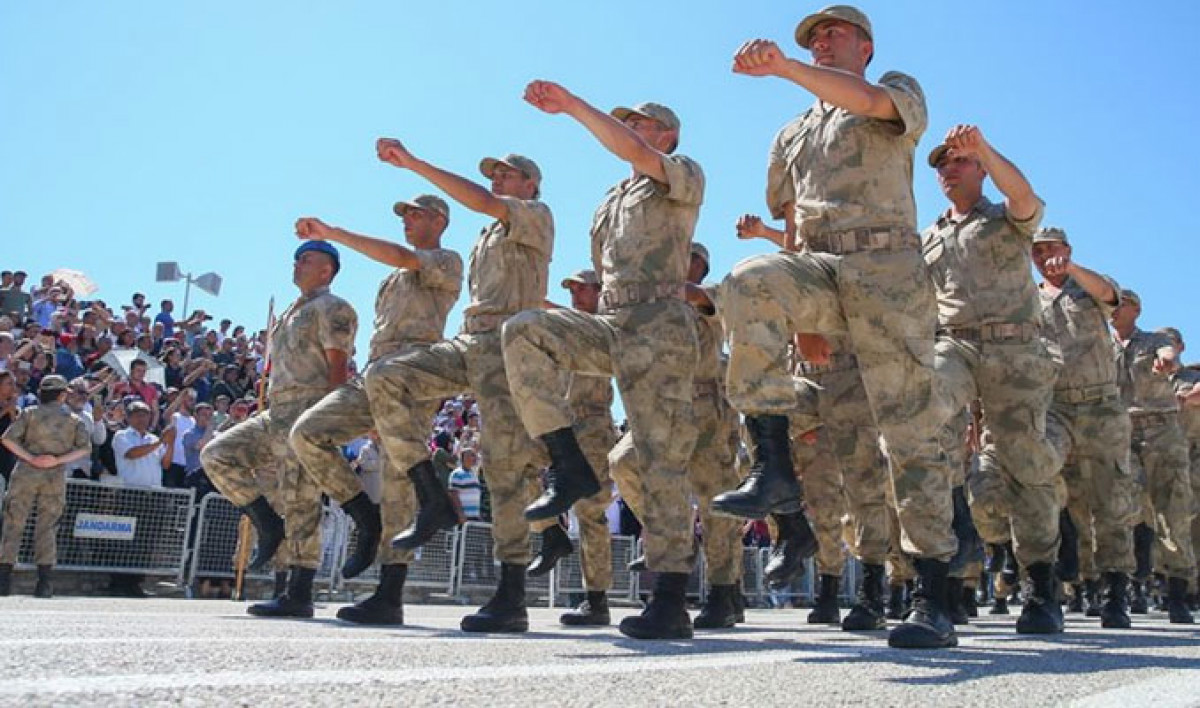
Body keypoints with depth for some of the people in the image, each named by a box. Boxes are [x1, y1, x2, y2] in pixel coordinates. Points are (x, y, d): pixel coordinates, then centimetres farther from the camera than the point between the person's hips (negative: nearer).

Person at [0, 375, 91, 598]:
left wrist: (30, 458, -8)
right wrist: (58, 460, -8)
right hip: (55, 478, 1)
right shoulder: (74, 420, 8)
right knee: (47, 528, 5)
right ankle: (44, 582, 0)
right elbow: (85, 448, -3)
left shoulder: (30, 413, 5)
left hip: (26, 474, -1)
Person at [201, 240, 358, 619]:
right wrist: (266, 411, 21)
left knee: (302, 506, -9)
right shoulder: (290, 313, 26)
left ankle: (299, 595, -5)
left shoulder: (331, 308, -3)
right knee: (217, 455, 0)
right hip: (276, 413, 10)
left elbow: (338, 368, -13)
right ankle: (269, 524, 5)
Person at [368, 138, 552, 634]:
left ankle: (512, 597, -13)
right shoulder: (487, 236, 31)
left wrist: (413, 162, -14)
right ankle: (432, 499, -12)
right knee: (384, 379, -14)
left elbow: (482, 201, -13)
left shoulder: (537, 216, 5)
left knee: (508, 465, -13)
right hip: (467, 343, 8)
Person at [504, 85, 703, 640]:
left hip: (660, 325, -6)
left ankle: (670, 602, -8)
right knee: (524, 331, -20)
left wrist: (572, 106, -10)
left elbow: (633, 152, -13)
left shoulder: (685, 178, 8)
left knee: (663, 460, -11)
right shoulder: (611, 200, 29)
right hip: (609, 324, 6)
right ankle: (570, 467, -18)